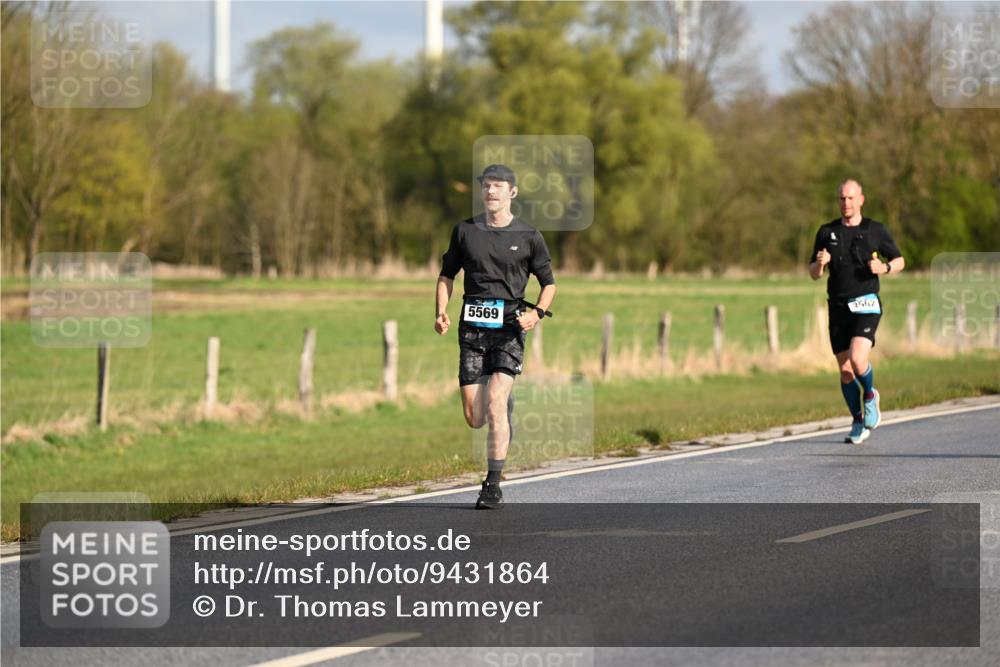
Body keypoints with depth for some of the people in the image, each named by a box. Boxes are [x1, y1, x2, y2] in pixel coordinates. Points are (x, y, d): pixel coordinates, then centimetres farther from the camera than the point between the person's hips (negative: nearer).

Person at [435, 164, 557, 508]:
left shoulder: (528, 236, 3)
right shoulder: (465, 231, 8)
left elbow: (548, 283, 10)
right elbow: (447, 275, 17)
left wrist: (536, 313, -8)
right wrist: (441, 312, 1)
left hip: (509, 328, -3)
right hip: (472, 328, 3)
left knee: (494, 404, -18)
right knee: (475, 419, 0)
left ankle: (493, 486, -12)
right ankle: (506, 405, 37)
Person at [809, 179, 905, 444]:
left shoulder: (876, 230, 2)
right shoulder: (826, 233, 8)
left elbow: (899, 260, 12)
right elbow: (814, 274, 12)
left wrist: (885, 268, -10)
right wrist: (819, 263, -11)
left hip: (866, 305, -3)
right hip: (838, 307, 3)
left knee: (857, 360, -22)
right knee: (845, 371, 4)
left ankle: (870, 395, 9)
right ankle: (859, 422, 20)